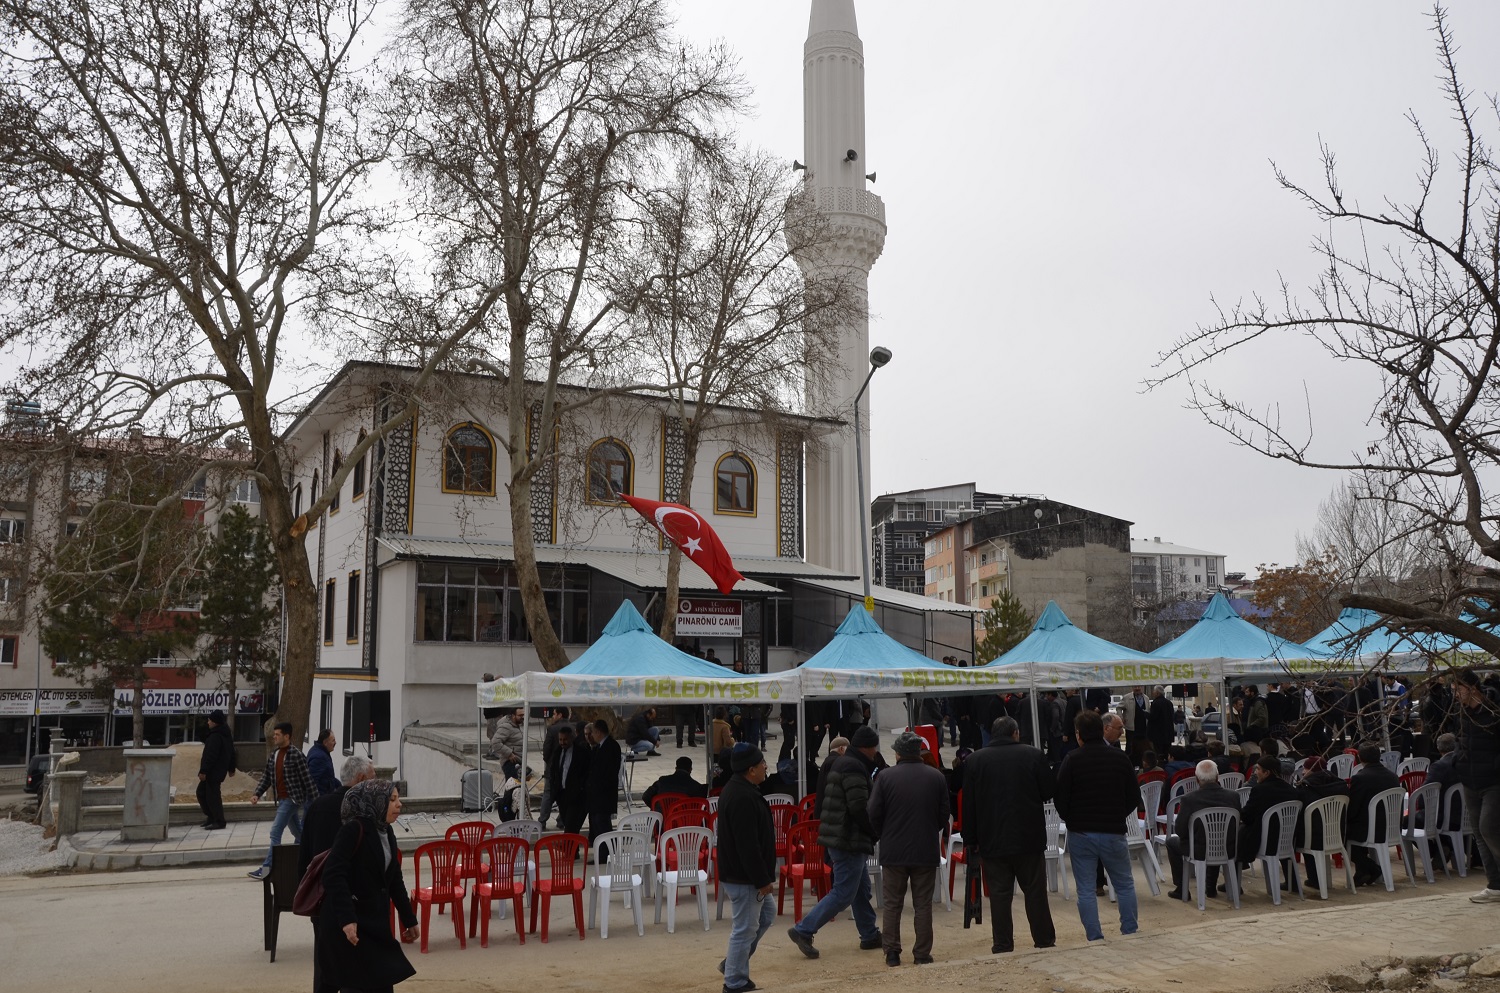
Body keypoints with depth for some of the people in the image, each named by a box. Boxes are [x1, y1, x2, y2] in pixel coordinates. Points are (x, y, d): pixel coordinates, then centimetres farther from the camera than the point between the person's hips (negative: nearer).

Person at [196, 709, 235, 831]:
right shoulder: (227, 735, 13)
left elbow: (210, 755, -24)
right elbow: (231, 753, 21)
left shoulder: (215, 736, -19)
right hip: (220, 769, 11)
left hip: (213, 771, -11)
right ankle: (211, 816, 23)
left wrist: (203, 771, -24)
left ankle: (219, 822, -2)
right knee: (201, 791, 19)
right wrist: (231, 768, 28)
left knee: (212, 795, -5)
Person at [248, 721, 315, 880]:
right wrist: (257, 794, -2)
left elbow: (307, 780, -13)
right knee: (298, 833, 17)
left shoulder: (296, 756, -14)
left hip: (291, 799, -8)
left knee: (275, 832, -11)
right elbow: (266, 777, 12)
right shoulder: (273, 755, 9)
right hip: (281, 799, 8)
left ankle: (267, 868, -8)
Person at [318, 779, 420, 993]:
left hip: (375, 923, 8)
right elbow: (334, 876, -24)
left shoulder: (386, 833, 10)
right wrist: (346, 919, -31)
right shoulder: (354, 830, -16)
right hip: (350, 925, -8)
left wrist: (409, 919, 22)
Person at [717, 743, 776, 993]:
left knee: (766, 913, 22)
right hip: (743, 877, -11)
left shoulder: (736, 789, 10)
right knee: (745, 928, 0)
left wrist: (763, 876, 23)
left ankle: (732, 963, 28)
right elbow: (748, 845, -27)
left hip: (741, 872, 11)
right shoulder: (743, 798, -25)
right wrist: (762, 879, -19)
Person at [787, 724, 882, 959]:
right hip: (849, 840, -11)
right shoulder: (854, 768, -18)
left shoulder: (842, 763, 15)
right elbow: (860, 808, -24)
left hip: (838, 836, 11)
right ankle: (803, 930, -5)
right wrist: (876, 832, -10)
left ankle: (870, 935, 27)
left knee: (862, 888, 18)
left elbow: (822, 797, 22)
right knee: (843, 893, -6)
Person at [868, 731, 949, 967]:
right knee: (923, 904, 8)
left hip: (893, 851, -1)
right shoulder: (936, 777, -1)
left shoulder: (885, 777, -7)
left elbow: (874, 814, -6)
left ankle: (892, 952, 10)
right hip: (927, 851, 1)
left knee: (892, 904, 9)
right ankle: (922, 954, 9)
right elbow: (944, 815, 4)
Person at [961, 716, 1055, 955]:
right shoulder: (1034, 755, -3)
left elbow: (969, 804, 0)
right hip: (1029, 837, 0)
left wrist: (971, 839, 5)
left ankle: (1002, 946, 5)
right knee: (1035, 891, 11)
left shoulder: (974, 760, 0)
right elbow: (1048, 792, 1)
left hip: (992, 840, 0)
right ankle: (1044, 940, 19)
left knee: (999, 894, 4)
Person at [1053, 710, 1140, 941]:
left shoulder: (1072, 759, -9)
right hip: (1114, 832, 2)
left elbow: (1060, 798, -9)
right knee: (1125, 885, 16)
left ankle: (1094, 939, 4)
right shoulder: (1120, 758, -1)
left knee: (1086, 890, 5)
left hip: (1081, 834, -2)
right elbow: (1134, 797, 5)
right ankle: (1130, 933, 16)